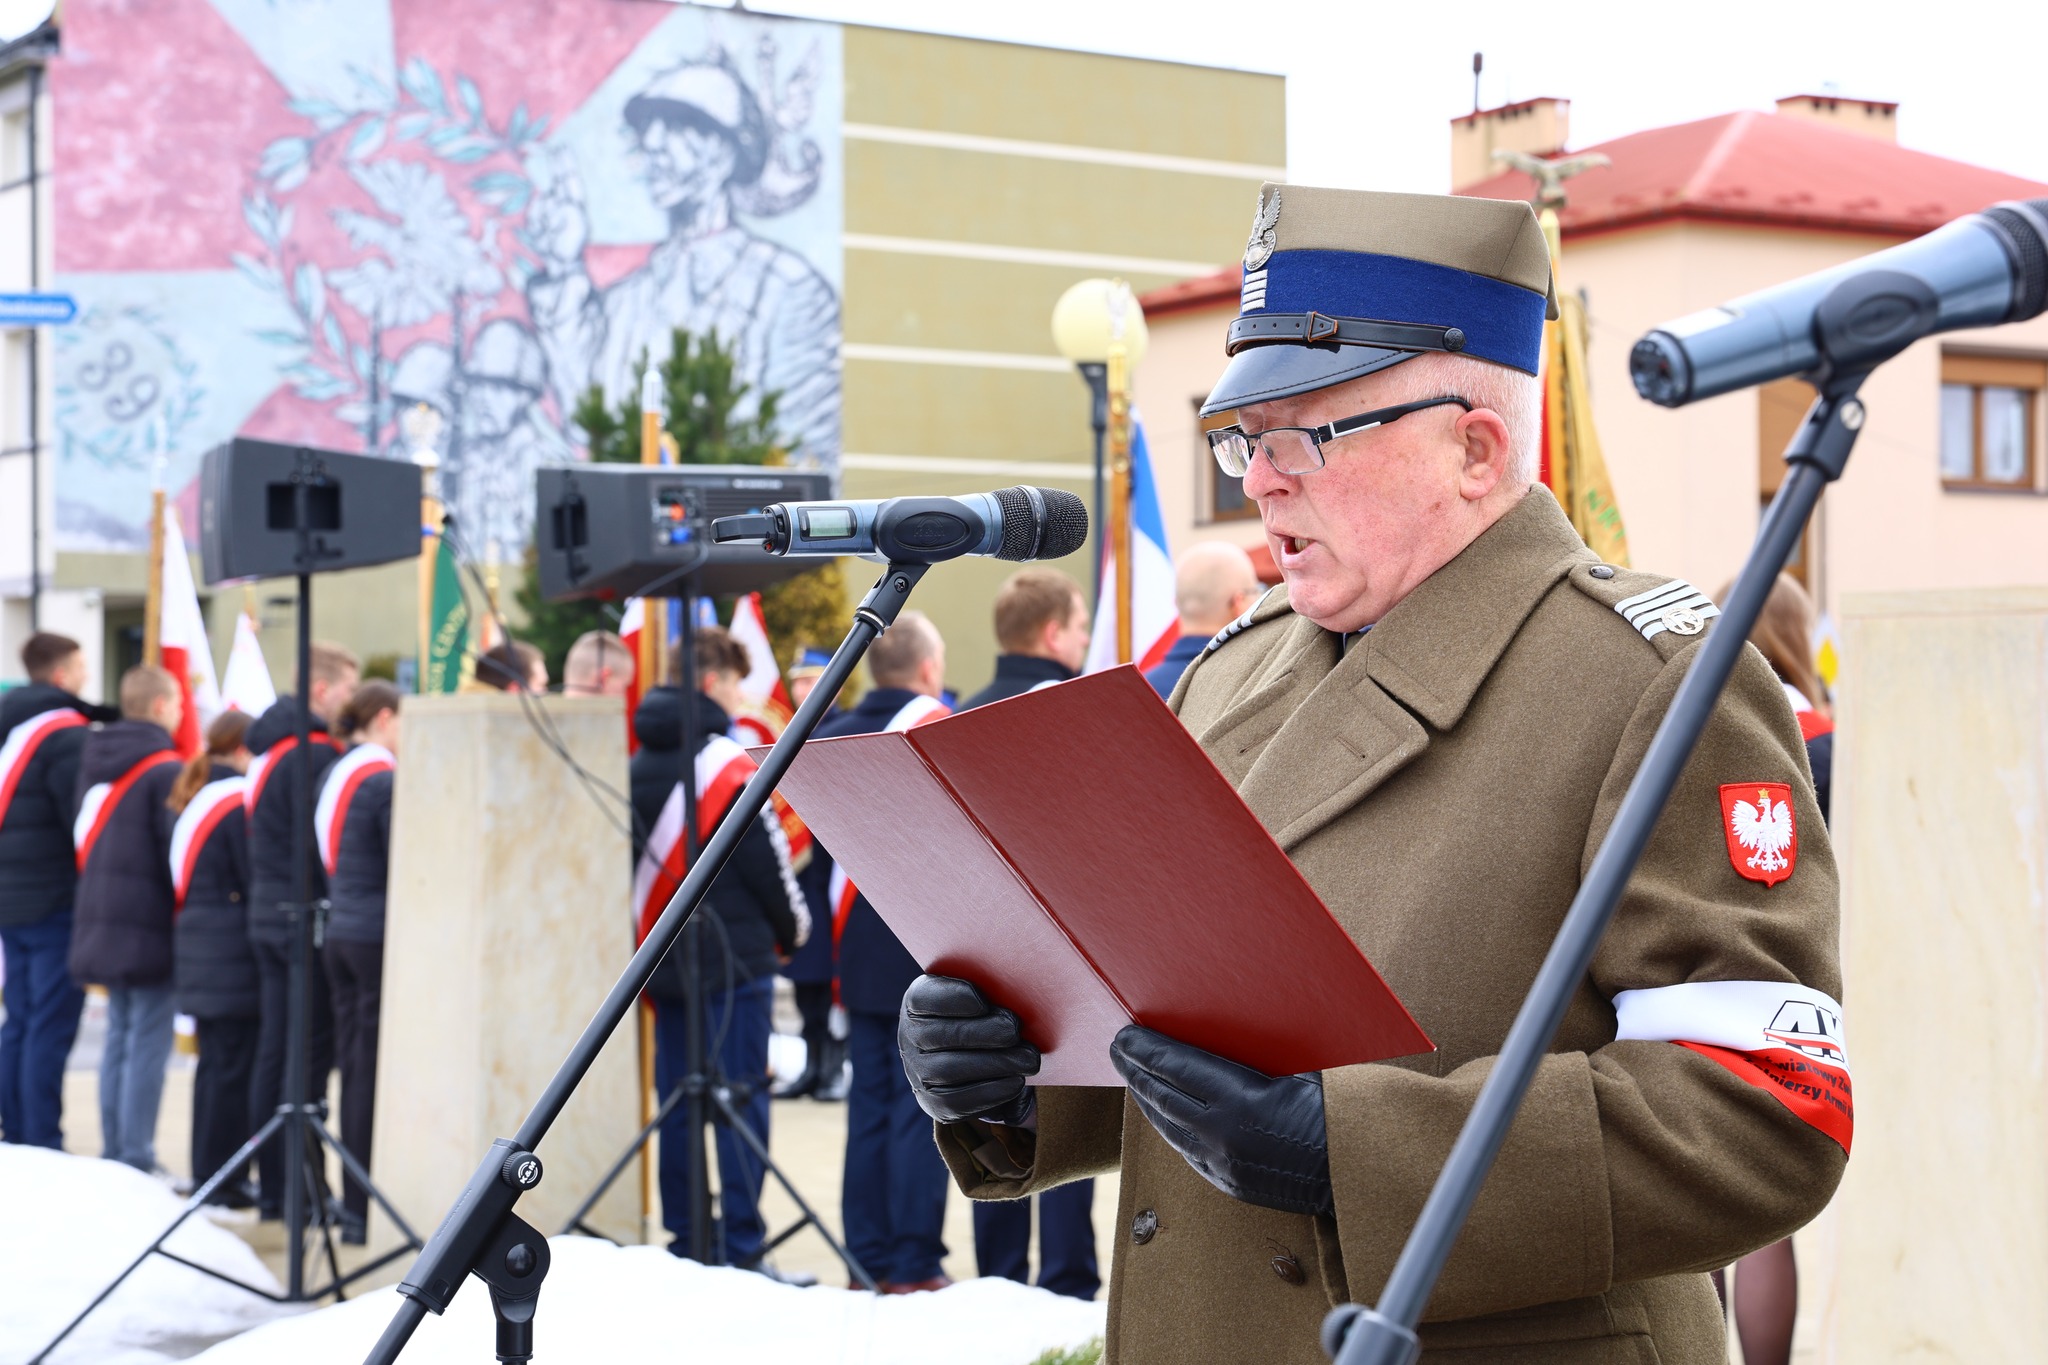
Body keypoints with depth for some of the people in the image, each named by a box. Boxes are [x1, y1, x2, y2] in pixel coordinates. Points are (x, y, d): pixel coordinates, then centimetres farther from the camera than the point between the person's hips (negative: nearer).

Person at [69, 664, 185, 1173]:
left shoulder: (93, 759, 11)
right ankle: (137, 1159, -4)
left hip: (101, 916, 8)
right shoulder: (165, 771, -14)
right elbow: (179, 851, -16)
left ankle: (113, 1151, 18)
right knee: (149, 1040, -4)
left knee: (119, 1034, 15)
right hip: (150, 926, -8)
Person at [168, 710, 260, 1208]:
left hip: (196, 947, 9)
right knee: (235, 1065, -4)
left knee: (215, 1062, 15)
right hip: (234, 952, -9)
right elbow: (255, 881, -15)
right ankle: (227, 1180, -1)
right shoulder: (239, 802, -14)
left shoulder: (191, 799, 13)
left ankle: (207, 1172, 21)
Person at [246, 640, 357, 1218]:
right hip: (306, 915, -9)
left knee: (273, 1051, 11)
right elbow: (321, 845, -18)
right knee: (311, 1053, -4)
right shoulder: (313, 753, -15)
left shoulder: (268, 747, 15)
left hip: (266, 914, 9)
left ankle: (272, 1187, 16)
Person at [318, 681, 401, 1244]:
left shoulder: (334, 776, 13)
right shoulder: (385, 781, -13)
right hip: (381, 938, -8)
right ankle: (368, 1210, -2)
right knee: (374, 1071, -5)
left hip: (340, 935, 8)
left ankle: (353, 1203, 17)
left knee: (354, 1066, 12)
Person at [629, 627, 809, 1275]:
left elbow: (636, 860, 14)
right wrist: (794, 930, 5)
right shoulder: (726, 763, -13)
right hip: (733, 958, -7)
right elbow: (767, 862, -11)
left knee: (678, 1099, 10)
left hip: (661, 956, 7)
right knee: (742, 1099, -4)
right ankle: (742, 1251, -4)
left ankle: (685, 1243, 14)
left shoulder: (639, 764, 8)